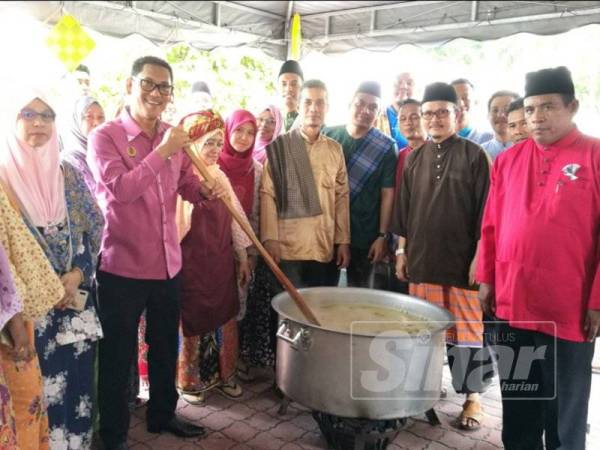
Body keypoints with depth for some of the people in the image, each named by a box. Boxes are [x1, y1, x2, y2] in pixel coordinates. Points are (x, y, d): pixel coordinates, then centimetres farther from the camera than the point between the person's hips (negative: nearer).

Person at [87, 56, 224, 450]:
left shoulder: (174, 137, 7)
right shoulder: (105, 136, -10)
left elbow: (187, 184, 14)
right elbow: (120, 189, -24)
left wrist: (206, 190, -8)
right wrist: (162, 152, -24)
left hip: (169, 263, 6)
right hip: (122, 267, -6)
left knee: (166, 346, 21)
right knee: (118, 355, 9)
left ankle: (163, 414, 41)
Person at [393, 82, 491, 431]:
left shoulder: (474, 155, -2)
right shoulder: (414, 158, 10)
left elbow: (484, 210, -4)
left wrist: (479, 255, -9)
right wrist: (402, 250, 9)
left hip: (462, 258, -3)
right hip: (421, 257, 4)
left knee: (466, 325, 3)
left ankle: (473, 395, 15)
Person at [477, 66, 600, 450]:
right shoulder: (508, 160, 7)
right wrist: (487, 279, 9)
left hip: (569, 309, -4)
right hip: (512, 303, 4)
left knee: (564, 409, 11)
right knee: (517, 405, 17)